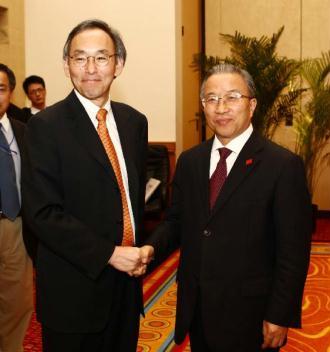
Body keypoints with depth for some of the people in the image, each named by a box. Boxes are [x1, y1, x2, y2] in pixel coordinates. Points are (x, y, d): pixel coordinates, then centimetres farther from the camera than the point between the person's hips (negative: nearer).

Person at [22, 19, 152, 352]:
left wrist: (138, 254, 4)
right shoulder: (45, 126, -12)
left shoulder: (134, 121, 5)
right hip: (74, 290, -5)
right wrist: (109, 254, -19)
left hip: (127, 281, 5)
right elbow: (43, 213, -17)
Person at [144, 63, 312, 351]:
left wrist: (280, 317, -12)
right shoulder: (189, 161, 5)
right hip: (195, 308, 5)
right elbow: (176, 219, 11)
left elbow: (294, 250, -11)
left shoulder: (284, 165, -12)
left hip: (249, 315, -4)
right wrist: (150, 247, -9)